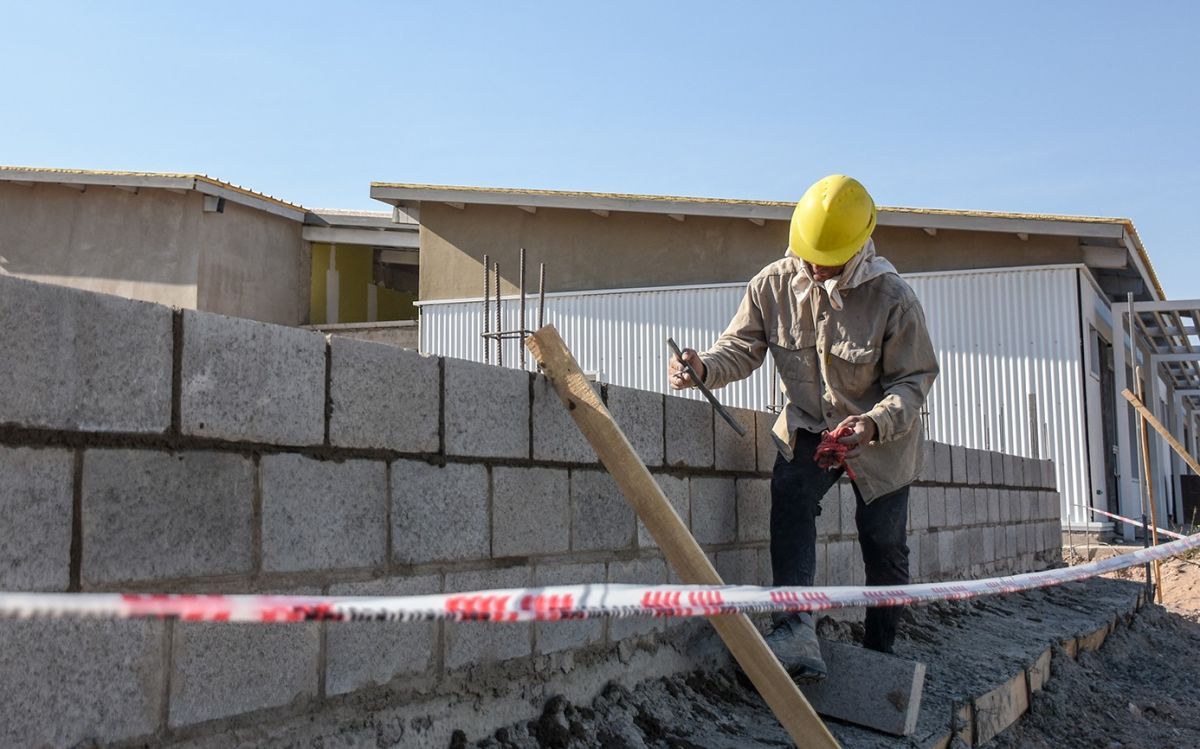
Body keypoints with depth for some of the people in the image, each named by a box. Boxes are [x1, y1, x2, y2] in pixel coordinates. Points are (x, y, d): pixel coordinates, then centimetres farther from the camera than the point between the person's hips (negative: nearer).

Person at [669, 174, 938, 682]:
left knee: (883, 546, 3)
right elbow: (741, 348, -8)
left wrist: (873, 423, -35)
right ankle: (797, 631, -34)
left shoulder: (892, 299, -20)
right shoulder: (774, 285, -13)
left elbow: (913, 380, -16)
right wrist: (705, 367, -31)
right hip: (808, 425, 1)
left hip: (882, 435, -1)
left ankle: (879, 654, 23)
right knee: (789, 493, -28)